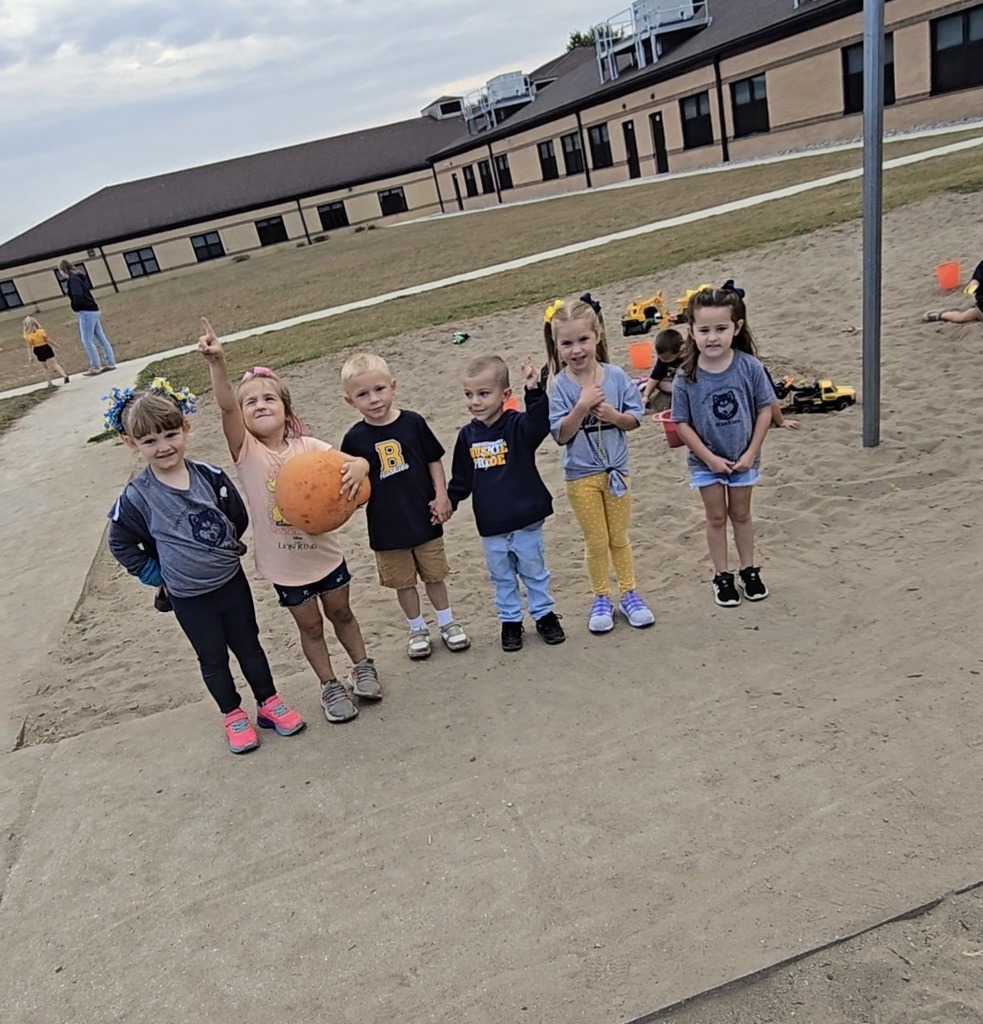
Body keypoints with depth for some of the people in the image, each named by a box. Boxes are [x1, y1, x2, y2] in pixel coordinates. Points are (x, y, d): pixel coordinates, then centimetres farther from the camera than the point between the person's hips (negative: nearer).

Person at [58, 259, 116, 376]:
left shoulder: (73, 280, -14)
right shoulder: (80, 277, 13)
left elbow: (78, 296, -24)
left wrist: (74, 306, -7)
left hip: (86, 312, -9)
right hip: (94, 310, 9)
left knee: (87, 341, -5)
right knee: (101, 338, 10)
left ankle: (95, 367, -4)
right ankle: (110, 362, 12)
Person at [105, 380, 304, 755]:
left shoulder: (210, 477, -12)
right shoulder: (136, 497, -16)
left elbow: (238, 517, 4)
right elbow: (121, 544, 0)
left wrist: (224, 550, 5)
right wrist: (154, 573, -2)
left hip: (232, 580, 2)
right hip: (189, 598, -2)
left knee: (249, 645, 16)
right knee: (213, 659, 15)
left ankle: (269, 703, 34)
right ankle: (234, 715, 34)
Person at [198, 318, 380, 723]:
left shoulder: (307, 446, -9)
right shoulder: (246, 452, -14)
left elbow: (352, 461, -17)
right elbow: (226, 405, -30)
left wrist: (358, 466, -41)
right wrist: (216, 363, -45)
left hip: (324, 551, 1)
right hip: (284, 563, -1)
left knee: (340, 613, 20)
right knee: (310, 626, 14)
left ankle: (363, 666, 43)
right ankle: (330, 686, 34)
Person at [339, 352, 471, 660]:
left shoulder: (413, 423, -9)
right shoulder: (355, 439, -8)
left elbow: (434, 460, 0)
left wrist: (441, 496, -5)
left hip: (424, 516, 0)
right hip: (386, 525, 0)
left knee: (434, 574, 16)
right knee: (403, 581, 14)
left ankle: (447, 622, 37)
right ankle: (417, 629, 34)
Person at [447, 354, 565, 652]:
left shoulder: (518, 426, -11)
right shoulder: (468, 435, 0)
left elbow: (540, 424, -35)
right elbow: (461, 480, 8)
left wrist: (534, 392, -46)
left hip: (526, 521, -3)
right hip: (491, 527, 3)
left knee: (534, 572, 15)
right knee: (502, 578, 16)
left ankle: (543, 614, 33)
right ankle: (510, 620, 32)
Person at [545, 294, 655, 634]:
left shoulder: (616, 376, -7)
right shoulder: (558, 386, -12)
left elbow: (634, 419, -1)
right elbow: (560, 435, -15)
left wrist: (614, 415, -20)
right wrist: (582, 406, -26)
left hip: (616, 469, 2)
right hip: (581, 475, -2)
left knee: (619, 538, 16)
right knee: (596, 543, 10)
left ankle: (629, 594, 31)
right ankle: (601, 600, 27)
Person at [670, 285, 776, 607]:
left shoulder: (749, 367, -16)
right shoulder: (686, 378, -18)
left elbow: (765, 409, -8)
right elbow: (682, 423, -12)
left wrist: (751, 453, -11)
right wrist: (710, 458, -14)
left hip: (743, 458, 1)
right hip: (706, 462, -1)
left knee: (741, 514, 17)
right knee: (716, 517, 12)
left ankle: (749, 571, 33)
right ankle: (722, 576, 27)